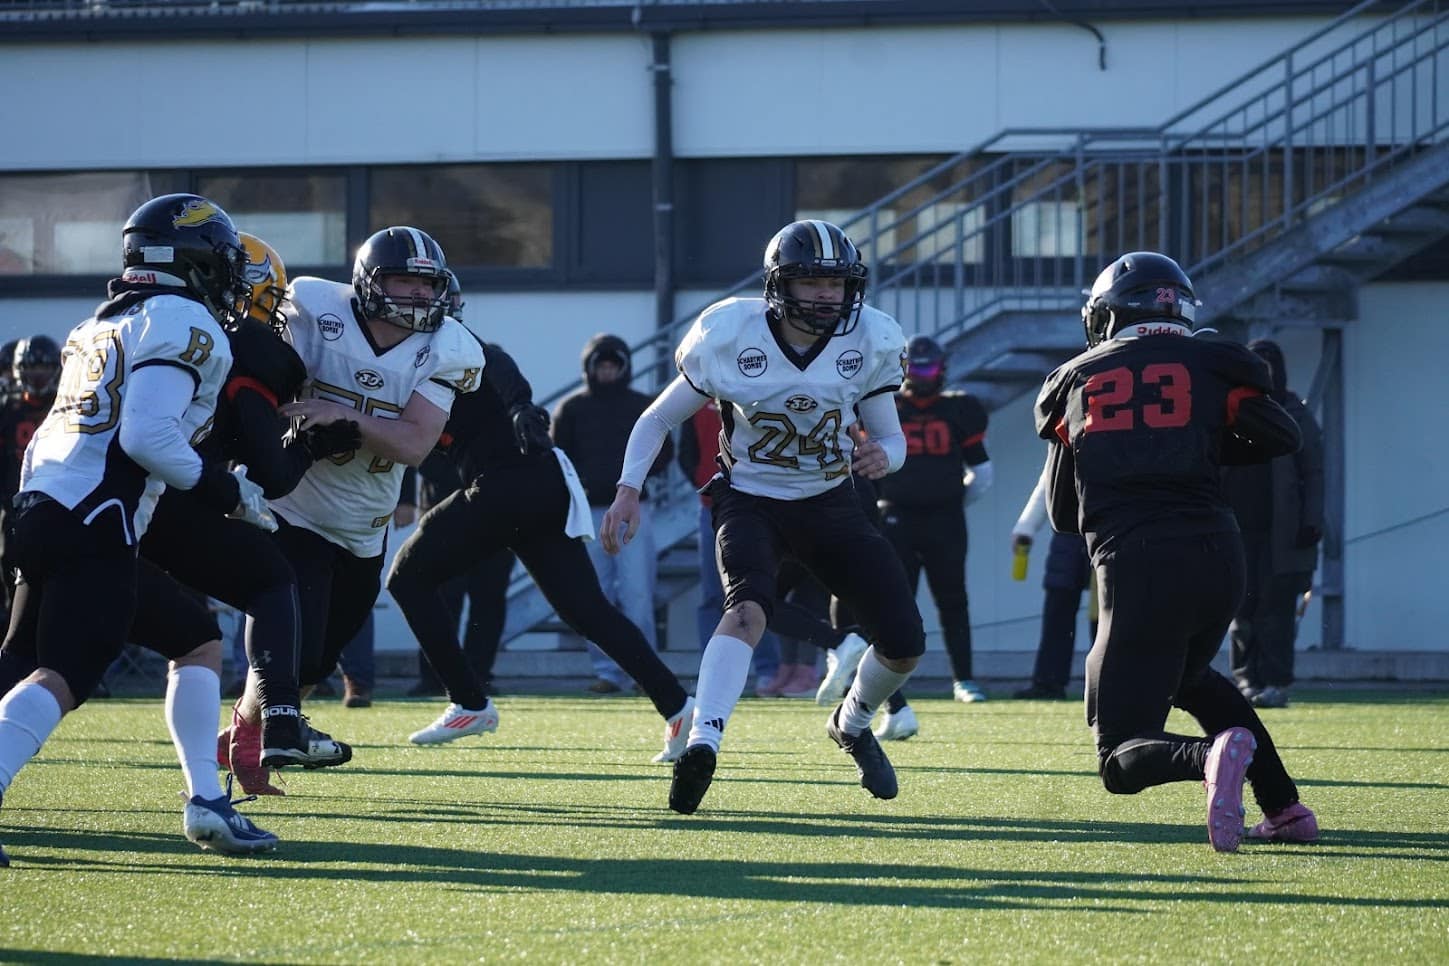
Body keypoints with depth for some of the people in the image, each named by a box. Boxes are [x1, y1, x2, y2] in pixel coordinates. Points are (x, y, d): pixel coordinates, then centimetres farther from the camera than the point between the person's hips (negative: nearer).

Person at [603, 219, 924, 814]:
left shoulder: (869, 342, -10)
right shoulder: (732, 336, -16)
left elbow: (892, 439, -1)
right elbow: (659, 418, -5)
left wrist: (882, 456, -25)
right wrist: (629, 490, -18)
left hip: (828, 503, 3)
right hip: (750, 499, -3)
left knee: (904, 643, -3)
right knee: (750, 606, -34)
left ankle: (853, 725, 29)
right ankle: (703, 743, -44)